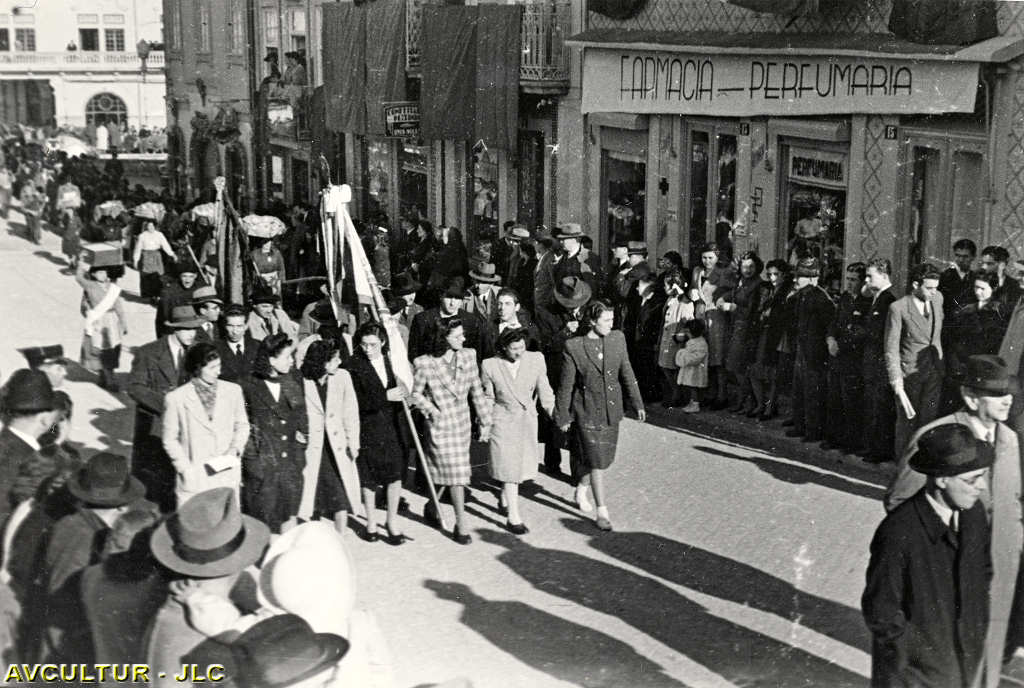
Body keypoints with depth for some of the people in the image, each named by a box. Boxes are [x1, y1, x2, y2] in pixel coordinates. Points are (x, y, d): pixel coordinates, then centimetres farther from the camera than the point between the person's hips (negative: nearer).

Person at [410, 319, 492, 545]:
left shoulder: (468, 356, -1)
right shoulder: (425, 364, -14)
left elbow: (477, 392, 6)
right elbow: (414, 393, 0)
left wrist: (485, 421, 9)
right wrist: (429, 408, -15)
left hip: (463, 423, 5)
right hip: (440, 425, -5)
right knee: (456, 475, -5)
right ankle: (461, 526, 5)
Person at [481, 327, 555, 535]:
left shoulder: (536, 359, -8)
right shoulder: (490, 366, -13)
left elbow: (544, 391, -2)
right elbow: (487, 398, -1)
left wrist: (557, 414, -8)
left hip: (528, 419, 4)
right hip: (503, 421, -4)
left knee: (522, 464, 14)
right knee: (509, 467, -4)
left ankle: (504, 499, 40)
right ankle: (513, 518, 2)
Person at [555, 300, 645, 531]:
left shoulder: (617, 339, -3)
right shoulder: (574, 347, -15)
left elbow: (627, 374, 6)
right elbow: (565, 386, -6)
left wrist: (637, 403, 6)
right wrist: (562, 417, 0)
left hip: (611, 411, 5)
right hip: (587, 413, -5)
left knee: (605, 458, 15)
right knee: (596, 462, -3)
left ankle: (582, 487, 44)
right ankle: (602, 511, 9)